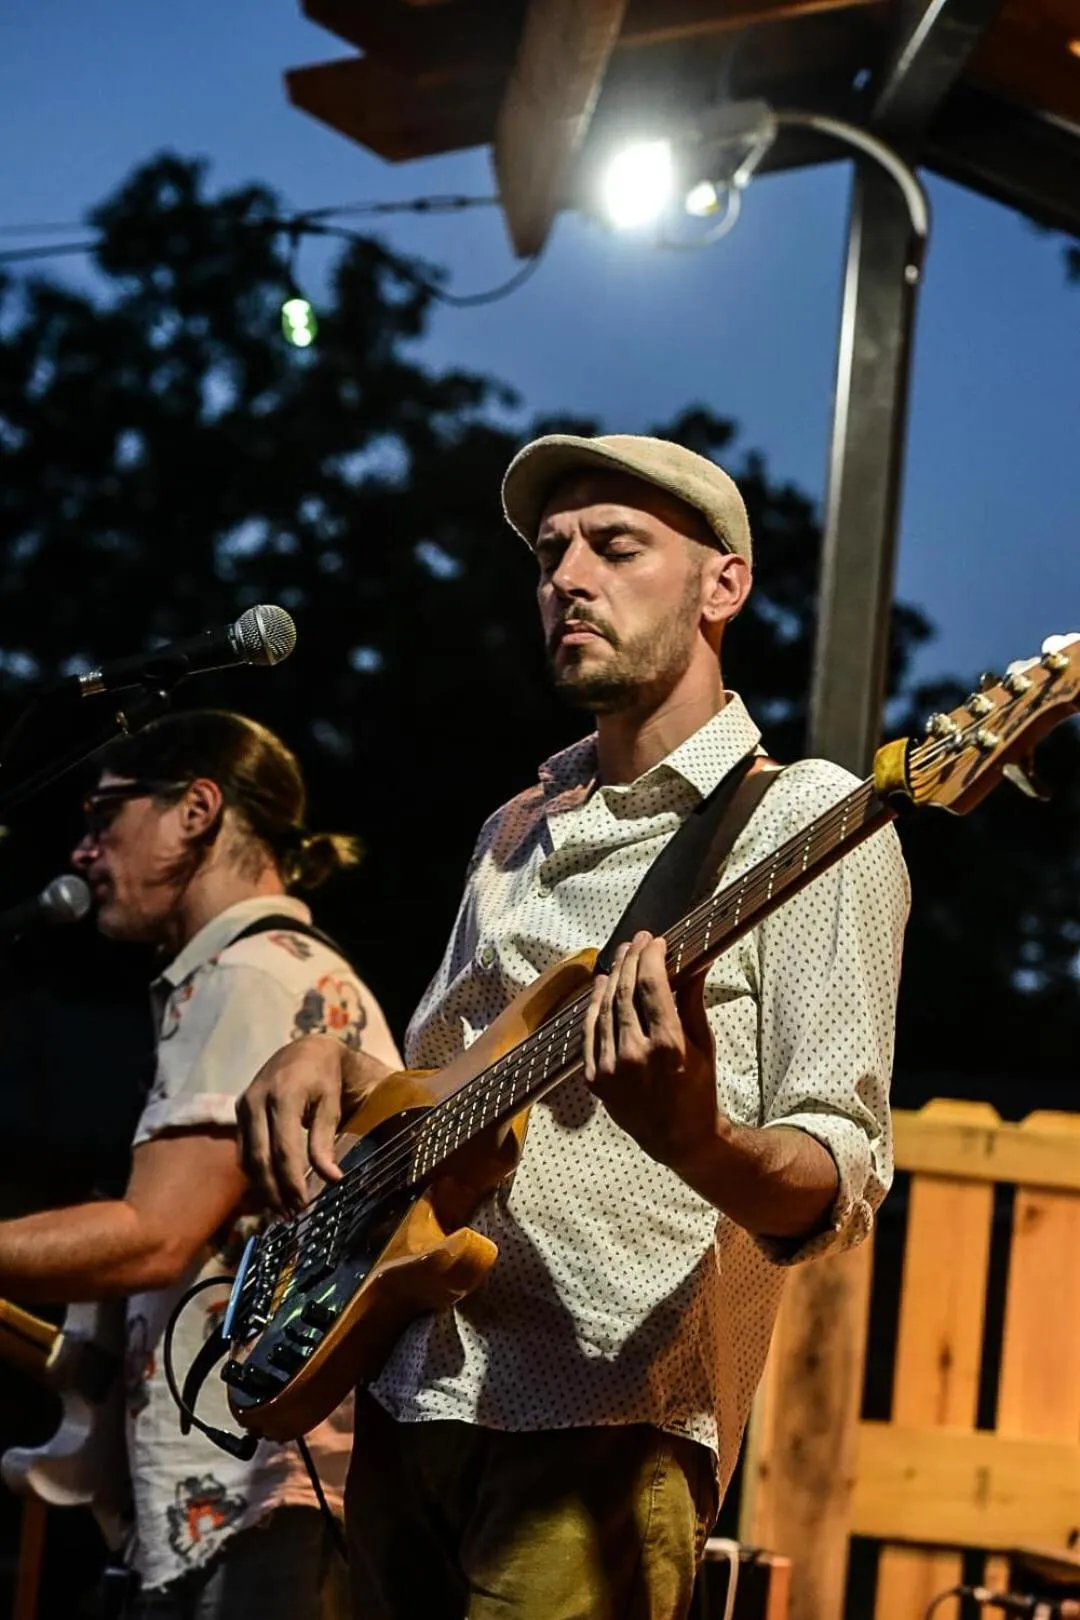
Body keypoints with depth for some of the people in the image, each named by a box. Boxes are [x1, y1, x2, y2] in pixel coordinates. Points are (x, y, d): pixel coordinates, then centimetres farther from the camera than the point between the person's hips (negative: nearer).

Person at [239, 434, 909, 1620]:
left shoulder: (802, 821, -5)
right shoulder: (520, 832, 18)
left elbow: (837, 1190, -12)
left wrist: (693, 1139, -33)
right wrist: (328, 1067, 5)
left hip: (601, 1432, -7)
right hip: (405, 1398, 7)